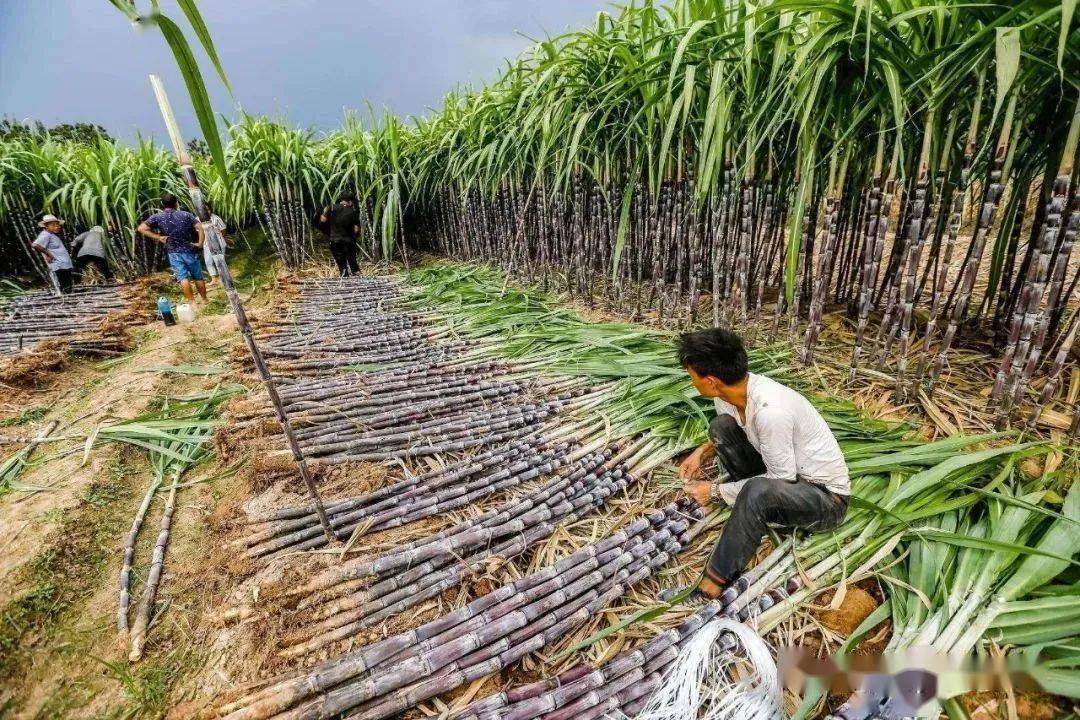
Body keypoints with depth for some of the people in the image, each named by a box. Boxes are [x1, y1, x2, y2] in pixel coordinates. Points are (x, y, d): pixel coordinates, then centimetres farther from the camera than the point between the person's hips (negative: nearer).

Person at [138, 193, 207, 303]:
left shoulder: (157, 217, -1)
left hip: (173, 253, 0)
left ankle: (192, 302, -9)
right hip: (189, 250, 0)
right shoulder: (185, 214, -2)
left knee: (183, 278, -2)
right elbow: (200, 228, -13)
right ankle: (205, 300, 16)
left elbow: (141, 229, -4)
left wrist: (158, 237, 0)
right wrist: (200, 243, -8)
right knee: (198, 277, 9)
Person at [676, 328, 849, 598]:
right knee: (721, 426, -4)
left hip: (826, 497, -8)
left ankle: (717, 578, -20)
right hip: (783, 472, 8)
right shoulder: (729, 392, -10)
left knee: (758, 492, -37)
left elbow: (782, 480, -23)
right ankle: (751, 510, 0)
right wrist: (703, 452, -6)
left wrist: (716, 490, -17)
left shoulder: (769, 410, -34)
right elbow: (725, 435, 12)